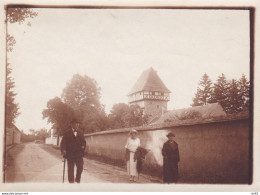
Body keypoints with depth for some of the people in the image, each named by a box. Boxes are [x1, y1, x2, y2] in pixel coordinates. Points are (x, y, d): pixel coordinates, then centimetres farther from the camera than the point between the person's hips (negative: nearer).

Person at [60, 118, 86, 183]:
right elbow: (63, 142, -6)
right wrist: (63, 150, -22)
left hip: (79, 154, 3)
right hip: (70, 153, -3)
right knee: (70, 169, 2)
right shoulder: (67, 133, 1)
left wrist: (83, 146, -3)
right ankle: (71, 181, 12)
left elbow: (83, 142, 18)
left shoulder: (80, 133, 14)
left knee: (80, 167, -4)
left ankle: (77, 179, 18)